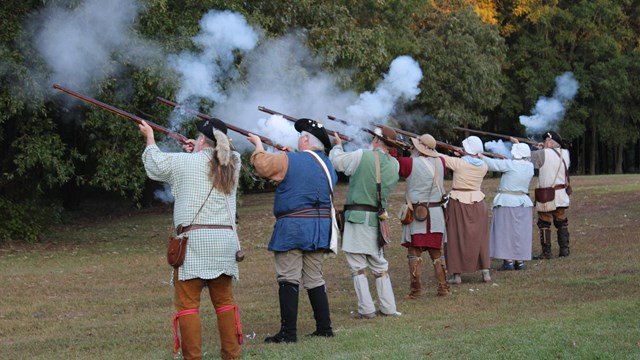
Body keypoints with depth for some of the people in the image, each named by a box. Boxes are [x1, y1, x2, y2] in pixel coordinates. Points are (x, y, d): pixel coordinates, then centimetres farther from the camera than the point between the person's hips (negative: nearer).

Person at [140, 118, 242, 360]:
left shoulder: (186, 162, -3)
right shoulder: (232, 165, 8)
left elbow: (155, 164, 14)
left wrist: (150, 137, 30)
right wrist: (198, 152, 38)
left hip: (194, 240, -5)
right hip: (225, 239, 5)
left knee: (187, 303, -4)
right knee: (224, 301, 13)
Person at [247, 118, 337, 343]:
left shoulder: (289, 161, -9)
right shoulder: (328, 165, 11)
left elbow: (262, 164, 2)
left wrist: (258, 145, 20)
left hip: (292, 229, -6)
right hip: (320, 229, 6)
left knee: (288, 280, -5)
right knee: (314, 279, 13)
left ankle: (288, 332, -7)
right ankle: (324, 328, 12)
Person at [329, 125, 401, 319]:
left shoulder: (363, 156, -11)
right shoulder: (394, 165, 3)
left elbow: (336, 161, 0)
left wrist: (337, 145, 20)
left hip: (357, 217, -5)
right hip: (377, 218, 5)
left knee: (357, 266, 0)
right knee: (379, 265, 15)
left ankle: (366, 309, -3)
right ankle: (388, 308, 14)